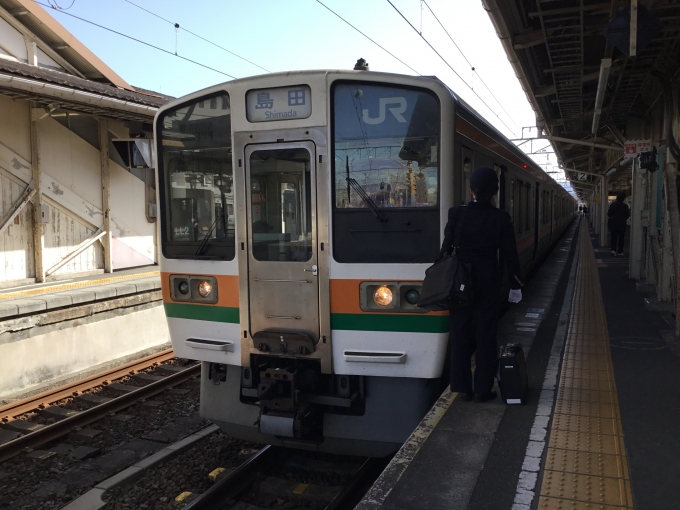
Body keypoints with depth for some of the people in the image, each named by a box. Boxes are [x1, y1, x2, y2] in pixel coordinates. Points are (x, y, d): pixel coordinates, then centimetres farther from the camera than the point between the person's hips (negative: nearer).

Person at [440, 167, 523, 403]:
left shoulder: (456, 214, -7)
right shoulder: (501, 218, -7)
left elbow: (446, 249, -3)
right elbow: (509, 254, -2)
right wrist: (515, 285, 8)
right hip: (488, 284, -1)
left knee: (460, 336, 10)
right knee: (485, 337, 8)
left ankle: (463, 387, 18)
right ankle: (483, 389, 15)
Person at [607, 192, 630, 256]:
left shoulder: (612, 205, -3)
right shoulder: (624, 206, -11)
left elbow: (609, 214, 1)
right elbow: (627, 216, -5)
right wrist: (629, 212, 14)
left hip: (613, 224, 1)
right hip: (621, 224, -1)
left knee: (614, 237, 4)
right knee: (621, 238, 12)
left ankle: (613, 249, -16)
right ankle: (620, 251, 17)